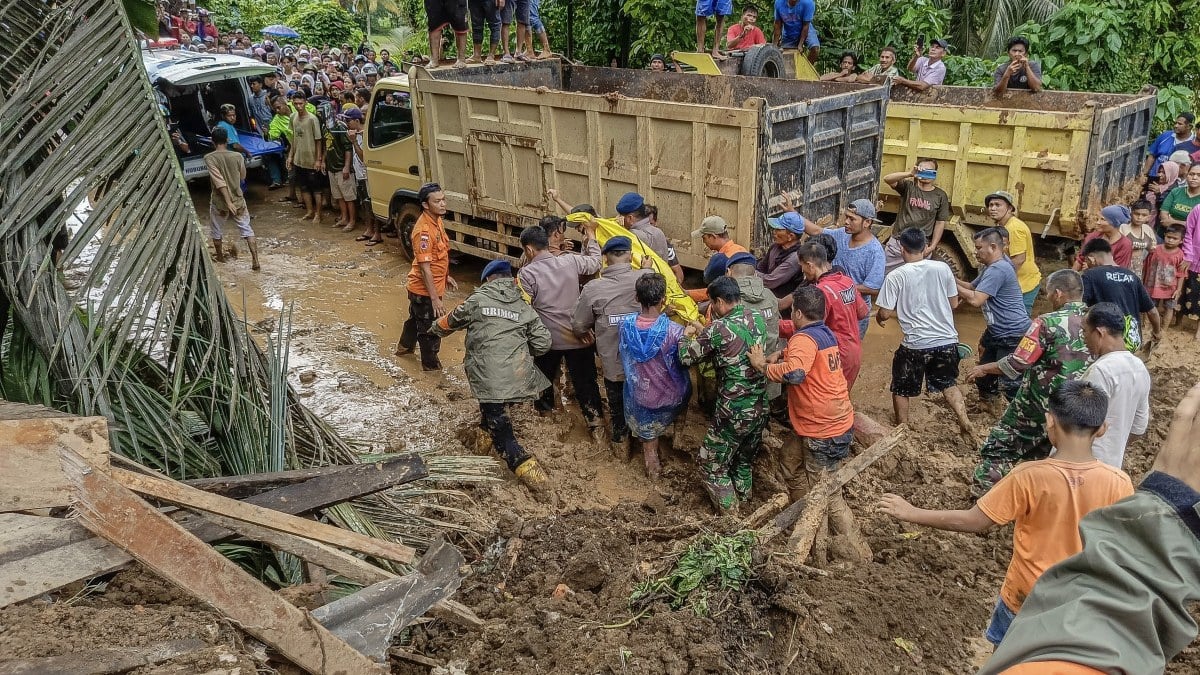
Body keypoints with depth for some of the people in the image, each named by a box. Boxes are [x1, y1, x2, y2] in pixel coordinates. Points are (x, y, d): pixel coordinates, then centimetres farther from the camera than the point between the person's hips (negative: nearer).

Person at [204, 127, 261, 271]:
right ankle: (255, 261, 1)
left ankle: (219, 256, 39)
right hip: (238, 200, 2)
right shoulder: (238, 156, -8)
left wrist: (228, 201, -24)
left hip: (219, 202, -1)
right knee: (246, 230, 9)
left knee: (216, 232, 21)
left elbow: (219, 180, -23)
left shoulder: (209, 158, -15)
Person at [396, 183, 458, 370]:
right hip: (425, 290, -9)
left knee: (416, 318, 30)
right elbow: (425, 268, -28)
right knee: (430, 329, 8)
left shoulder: (436, 220, 0)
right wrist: (435, 299, -27)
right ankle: (431, 365, 25)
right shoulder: (424, 230, -29)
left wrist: (446, 276, 21)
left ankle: (404, 346, 52)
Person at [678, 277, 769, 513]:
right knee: (745, 460, 26)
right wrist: (704, 332, 19)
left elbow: (686, 358, -7)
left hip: (733, 413, -6)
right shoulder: (759, 320, -1)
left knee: (712, 465, 12)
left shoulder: (718, 329, -20)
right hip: (760, 409, 7)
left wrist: (687, 335, 12)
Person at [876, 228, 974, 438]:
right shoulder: (942, 268, -1)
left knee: (901, 389, 18)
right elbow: (954, 303, 8)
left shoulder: (896, 277, -10)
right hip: (947, 341, 4)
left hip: (915, 344, -3)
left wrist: (878, 317, 14)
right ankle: (964, 421, 13)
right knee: (949, 383, 26)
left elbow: (885, 313, -9)